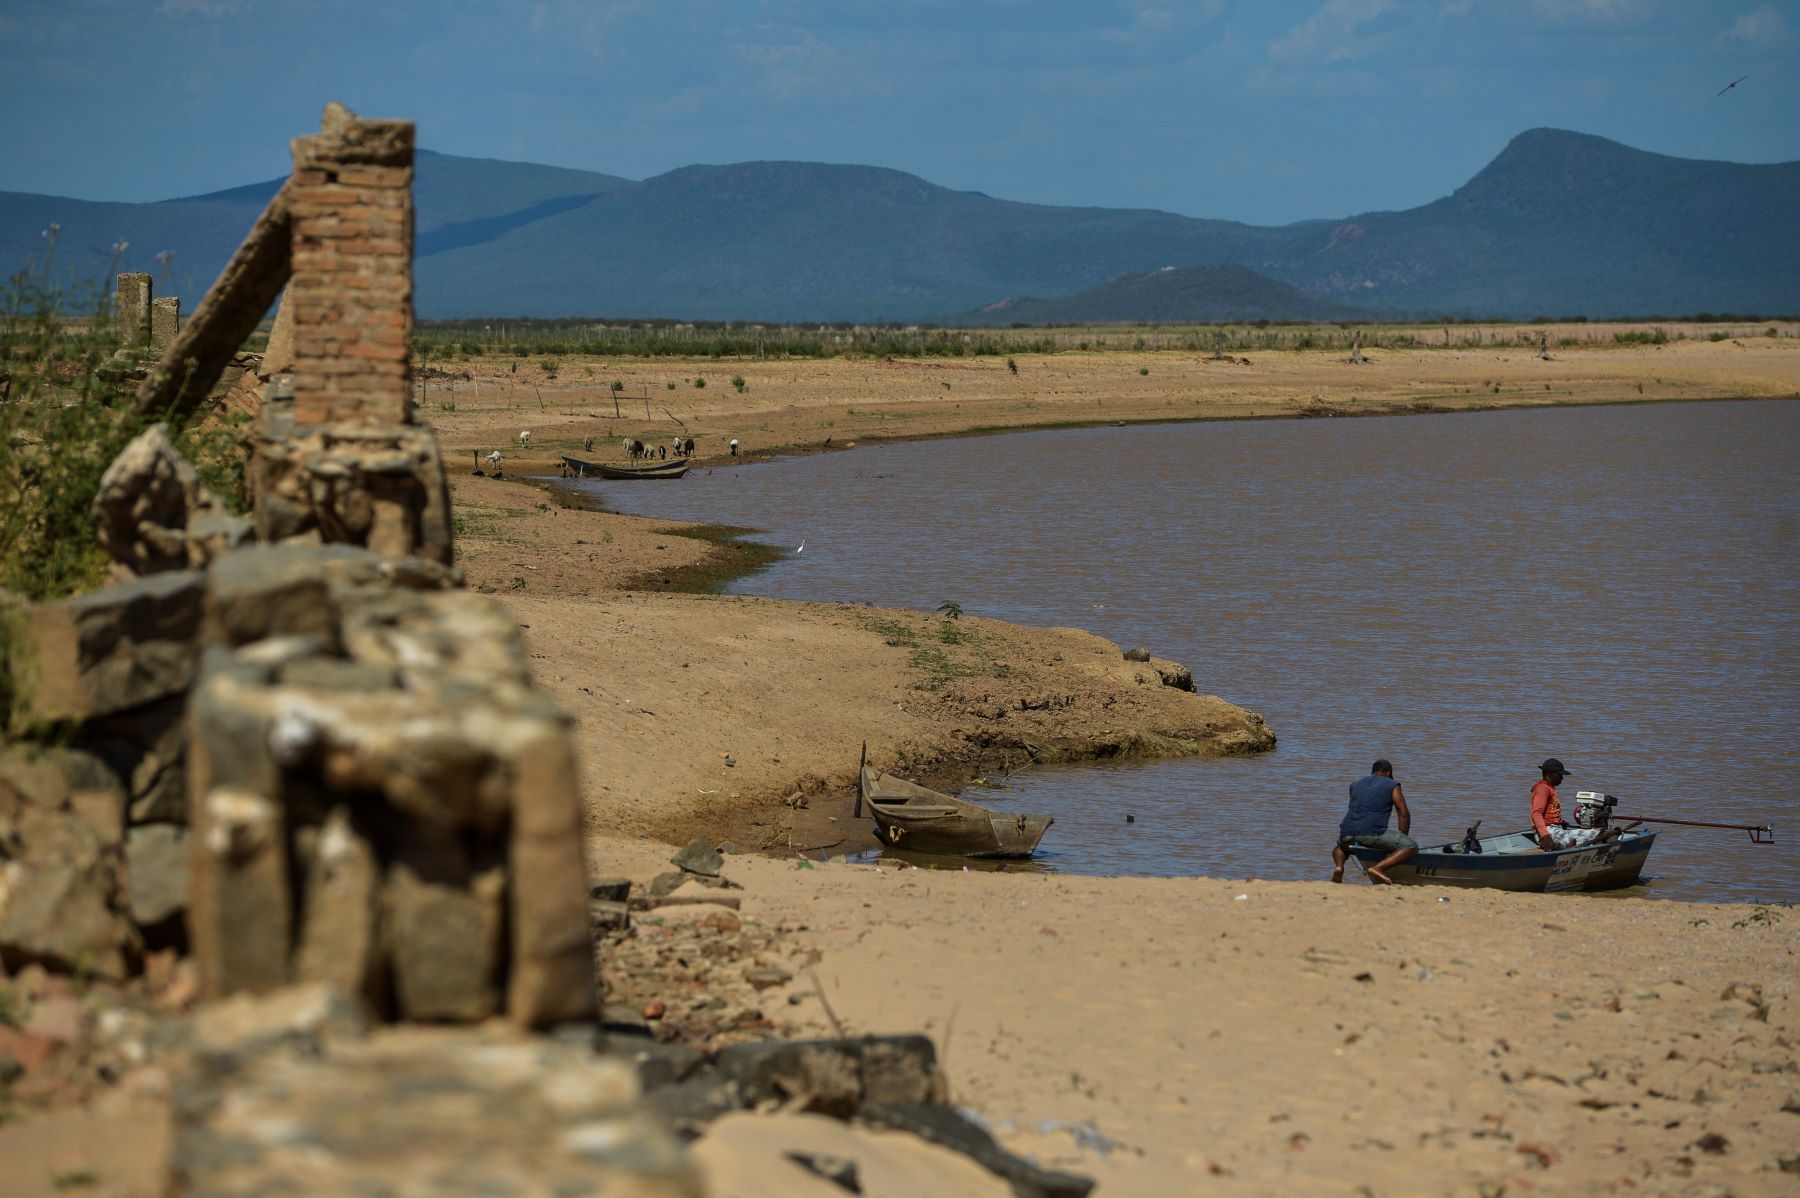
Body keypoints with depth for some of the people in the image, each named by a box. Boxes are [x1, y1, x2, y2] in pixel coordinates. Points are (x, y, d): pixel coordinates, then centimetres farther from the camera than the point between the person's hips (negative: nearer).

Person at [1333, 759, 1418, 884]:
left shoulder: (1355, 784, 27)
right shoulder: (1392, 786, 12)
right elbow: (1404, 814, 7)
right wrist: (1402, 839, 19)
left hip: (1347, 832, 5)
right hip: (1373, 833, -5)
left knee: (1341, 847, 39)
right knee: (1412, 847, 1)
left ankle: (1339, 866, 3)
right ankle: (1378, 868, -20)